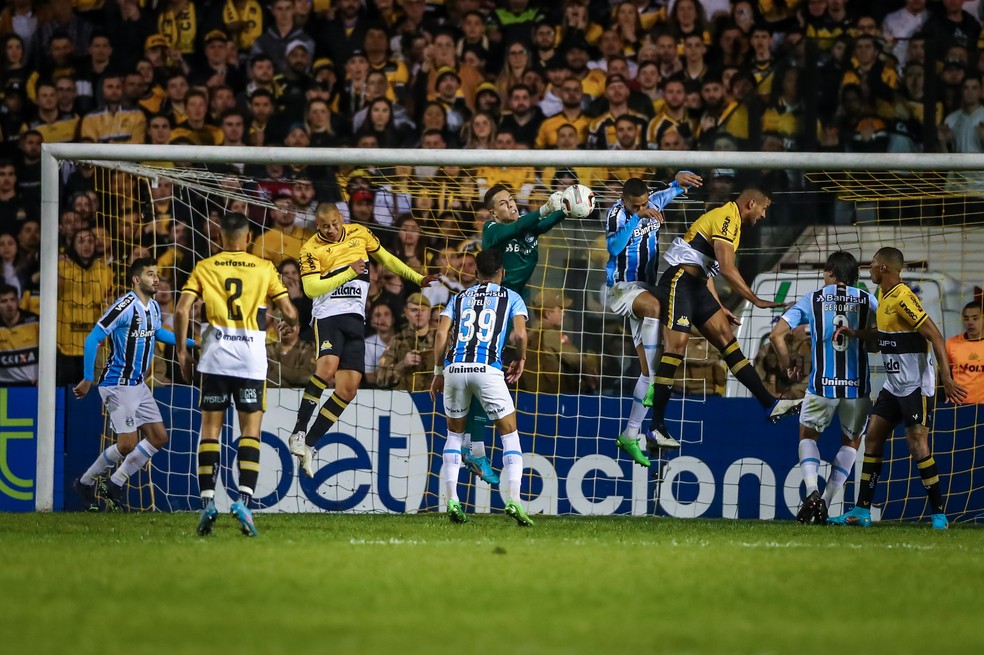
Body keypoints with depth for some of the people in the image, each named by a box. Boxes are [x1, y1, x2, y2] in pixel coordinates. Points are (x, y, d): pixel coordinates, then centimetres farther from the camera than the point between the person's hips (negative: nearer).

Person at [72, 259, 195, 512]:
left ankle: (114, 485, 17)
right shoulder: (125, 307, -20)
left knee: (159, 437, 7)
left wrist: (191, 342, 26)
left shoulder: (154, 307, 7)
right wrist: (87, 380, -20)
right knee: (127, 444, -12)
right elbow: (92, 339, -20)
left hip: (138, 385, 9)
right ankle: (85, 483, 10)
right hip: (118, 384, -9)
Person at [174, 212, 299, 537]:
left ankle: (207, 502, -3)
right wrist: (289, 323, 26)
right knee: (250, 431, 2)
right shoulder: (264, 268, 5)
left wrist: (181, 350, 6)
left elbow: (182, 309, -3)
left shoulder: (204, 268, 6)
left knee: (210, 428, 5)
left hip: (215, 357, 1)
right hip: (252, 359, -1)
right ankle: (244, 499, -14)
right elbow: (289, 312, 3)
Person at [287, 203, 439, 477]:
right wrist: (349, 273, -16)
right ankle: (299, 432, -26)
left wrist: (418, 278, 20)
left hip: (355, 319, 5)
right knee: (328, 365, -31)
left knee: (348, 388, -4)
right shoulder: (311, 249, -4)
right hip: (327, 316, -5)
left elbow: (386, 258, 22)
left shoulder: (359, 234, 9)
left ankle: (309, 444, 4)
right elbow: (311, 288, -13)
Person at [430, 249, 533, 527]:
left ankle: (451, 499, 7)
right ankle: (513, 499, -10)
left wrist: (438, 372, 15)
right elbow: (519, 335, 0)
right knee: (509, 434, 6)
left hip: (454, 368, 3)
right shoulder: (511, 298, 15)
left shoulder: (459, 298, 22)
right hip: (488, 369, -3)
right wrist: (520, 361, 19)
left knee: (454, 433, 20)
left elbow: (441, 333, 8)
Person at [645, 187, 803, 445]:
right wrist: (756, 301, -17)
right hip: (680, 281, -11)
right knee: (676, 347, -15)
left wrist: (719, 308, 27)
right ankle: (656, 426, -16)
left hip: (696, 287, 11)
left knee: (727, 340, 4)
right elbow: (727, 268, -20)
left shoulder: (731, 222, 22)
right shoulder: (727, 218, -10)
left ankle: (770, 404, 0)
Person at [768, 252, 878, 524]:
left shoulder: (812, 300, 2)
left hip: (822, 384, -1)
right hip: (858, 386, 1)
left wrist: (788, 365, 13)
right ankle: (826, 503, 11)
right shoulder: (868, 301, 4)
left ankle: (812, 491, -5)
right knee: (851, 440, 21)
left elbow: (777, 334, -2)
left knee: (808, 435, 21)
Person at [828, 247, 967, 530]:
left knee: (918, 447, -11)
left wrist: (947, 379, -27)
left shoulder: (903, 298, -18)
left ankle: (939, 514, -4)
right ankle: (862, 511, 10)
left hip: (915, 386, -10)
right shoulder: (885, 297, 11)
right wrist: (854, 333, 16)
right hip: (894, 385, 10)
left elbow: (935, 336, -22)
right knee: (873, 439, 7)